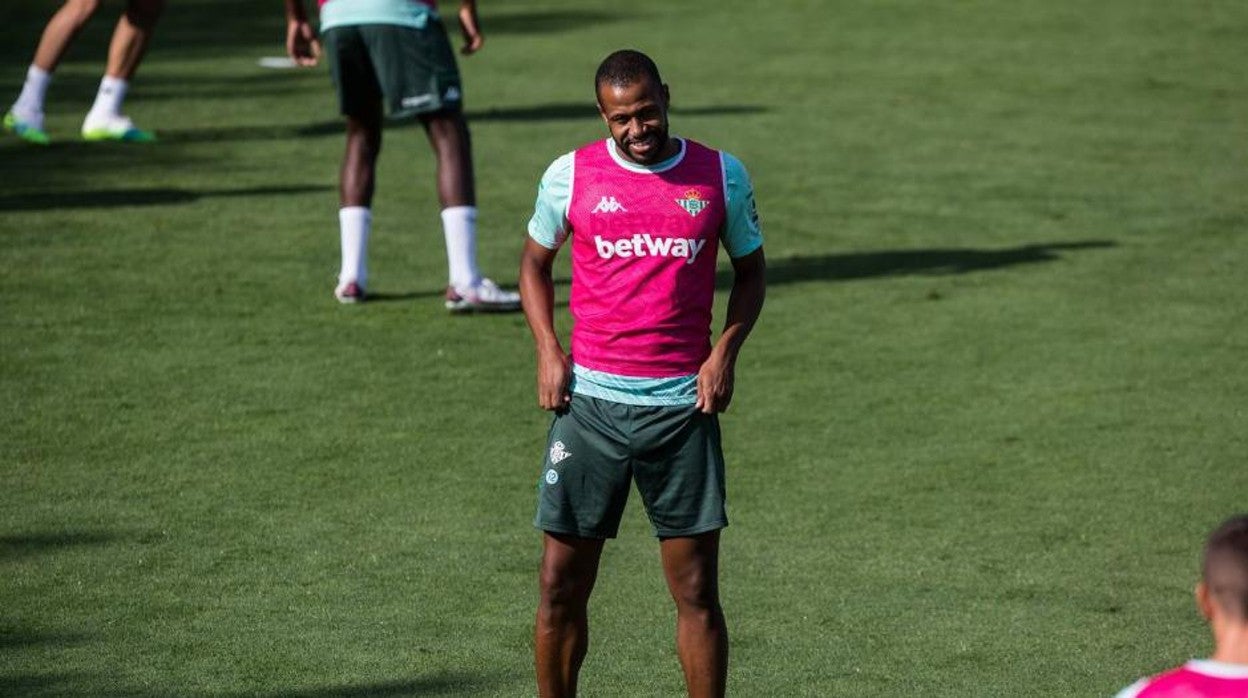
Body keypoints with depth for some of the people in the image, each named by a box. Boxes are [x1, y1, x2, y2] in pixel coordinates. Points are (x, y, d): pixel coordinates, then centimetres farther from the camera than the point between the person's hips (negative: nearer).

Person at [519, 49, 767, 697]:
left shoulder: (721, 175, 2)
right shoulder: (571, 174, 1)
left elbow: (750, 270, 14)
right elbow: (535, 260, 16)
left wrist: (725, 352, -2)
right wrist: (548, 351, 1)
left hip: (684, 403, 0)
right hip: (590, 400, 0)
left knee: (696, 590, 1)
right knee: (561, 587, 2)